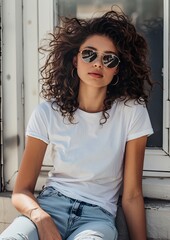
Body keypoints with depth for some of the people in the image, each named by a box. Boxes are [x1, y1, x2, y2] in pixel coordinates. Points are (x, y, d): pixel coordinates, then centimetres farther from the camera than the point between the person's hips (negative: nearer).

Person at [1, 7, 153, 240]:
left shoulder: (132, 112, -6)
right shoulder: (47, 113, -3)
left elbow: (132, 196, -2)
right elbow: (22, 190, -3)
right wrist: (40, 217, -23)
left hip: (98, 214, -1)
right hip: (51, 203, 1)